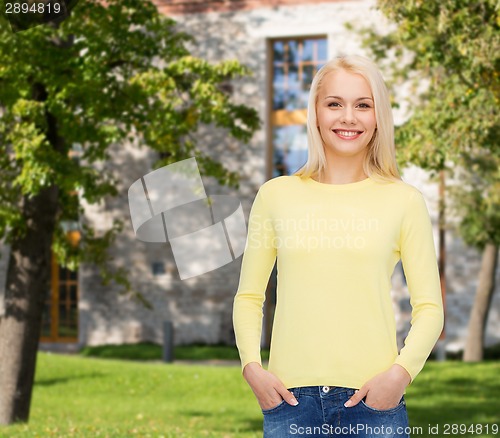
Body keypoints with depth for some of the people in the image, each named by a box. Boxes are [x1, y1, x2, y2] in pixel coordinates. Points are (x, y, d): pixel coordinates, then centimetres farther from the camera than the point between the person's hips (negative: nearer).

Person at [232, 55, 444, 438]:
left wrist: (402, 370, -10)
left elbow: (429, 306, 4)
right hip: (290, 395, 1)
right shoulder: (276, 195, 7)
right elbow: (249, 296, 12)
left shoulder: (403, 201, 4)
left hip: (374, 397, -1)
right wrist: (252, 366, -2)